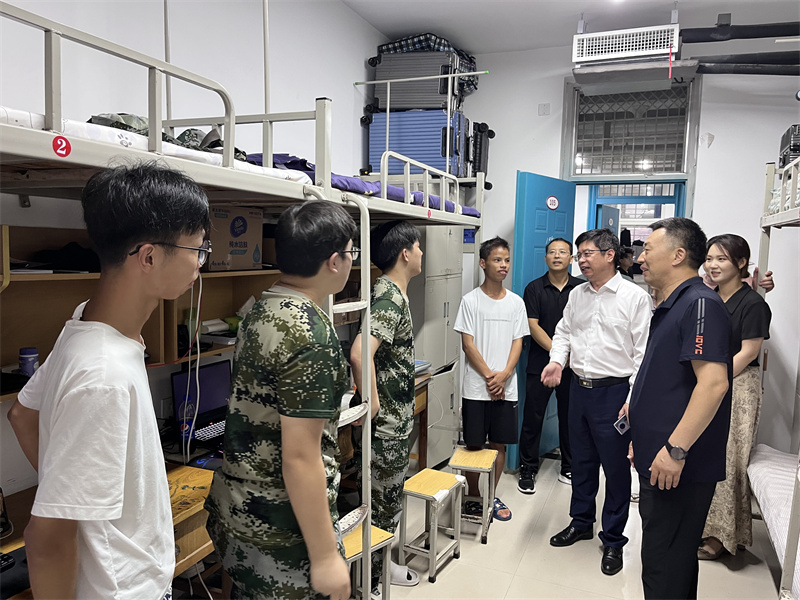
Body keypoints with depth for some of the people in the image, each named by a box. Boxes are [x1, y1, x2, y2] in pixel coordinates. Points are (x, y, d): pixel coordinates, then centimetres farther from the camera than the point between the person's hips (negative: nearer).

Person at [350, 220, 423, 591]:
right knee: (384, 504, 7)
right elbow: (360, 353, -37)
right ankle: (372, 578, 25)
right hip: (387, 422, -10)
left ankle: (379, 564, 40)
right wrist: (372, 404, -26)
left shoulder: (392, 292, 9)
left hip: (396, 420, 10)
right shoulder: (390, 296, -23)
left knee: (388, 499, 23)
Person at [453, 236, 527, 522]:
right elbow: (467, 344, -7)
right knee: (473, 445, 6)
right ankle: (473, 496, 23)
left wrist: (503, 375, -12)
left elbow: (517, 343, 3)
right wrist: (489, 376, -12)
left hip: (506, 388, 3)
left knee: (499, 444, 10)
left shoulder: (516, 302, 6)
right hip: (476, 387, -3)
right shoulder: (471, 300, -4)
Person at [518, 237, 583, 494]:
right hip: (540, 364, -1)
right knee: (532, 417, 2)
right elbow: (533, 326, -7)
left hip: (572, 365, 2)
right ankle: (527, 470, 15)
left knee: (569, 416, 11)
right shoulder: (534, 288, 1)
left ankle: (569, 469, 26)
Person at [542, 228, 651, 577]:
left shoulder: (635, 297, -10)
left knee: (616, 467, 5)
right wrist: (558, 360, -3)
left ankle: (613, 541, 23)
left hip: (614, 391, -5)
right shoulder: (577, 295, 8)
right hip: (579, 388, 6)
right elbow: (563, 332, 17)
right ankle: (581, 523, 37)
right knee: (581, 461, 18)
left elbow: (643, 353, -11)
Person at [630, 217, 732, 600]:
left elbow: (714, 382, -26)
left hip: (679, 467, -10)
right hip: (658, 462, 10)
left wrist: (676, 448, -26)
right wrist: (643, 437, 23)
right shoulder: (671, 306, 16)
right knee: (673, 557, 21)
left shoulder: (700, 303, -16)